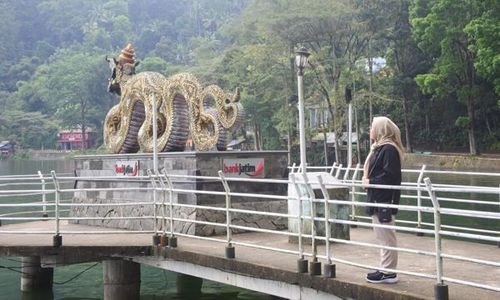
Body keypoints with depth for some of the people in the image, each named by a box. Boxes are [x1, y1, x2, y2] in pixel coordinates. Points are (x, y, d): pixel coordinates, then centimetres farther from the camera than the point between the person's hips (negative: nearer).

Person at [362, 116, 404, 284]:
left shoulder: (389, 149, -16)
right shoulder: (379, 148, 15)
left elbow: (390, 175, -23)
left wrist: (371, 181, -17)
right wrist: (367, 178, 6)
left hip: (384, 201, -11)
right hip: (377, 199, 11)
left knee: (386, 237, -4)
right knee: (382, 236, 15)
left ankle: (389, 273, 2)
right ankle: (386, 269, 23)